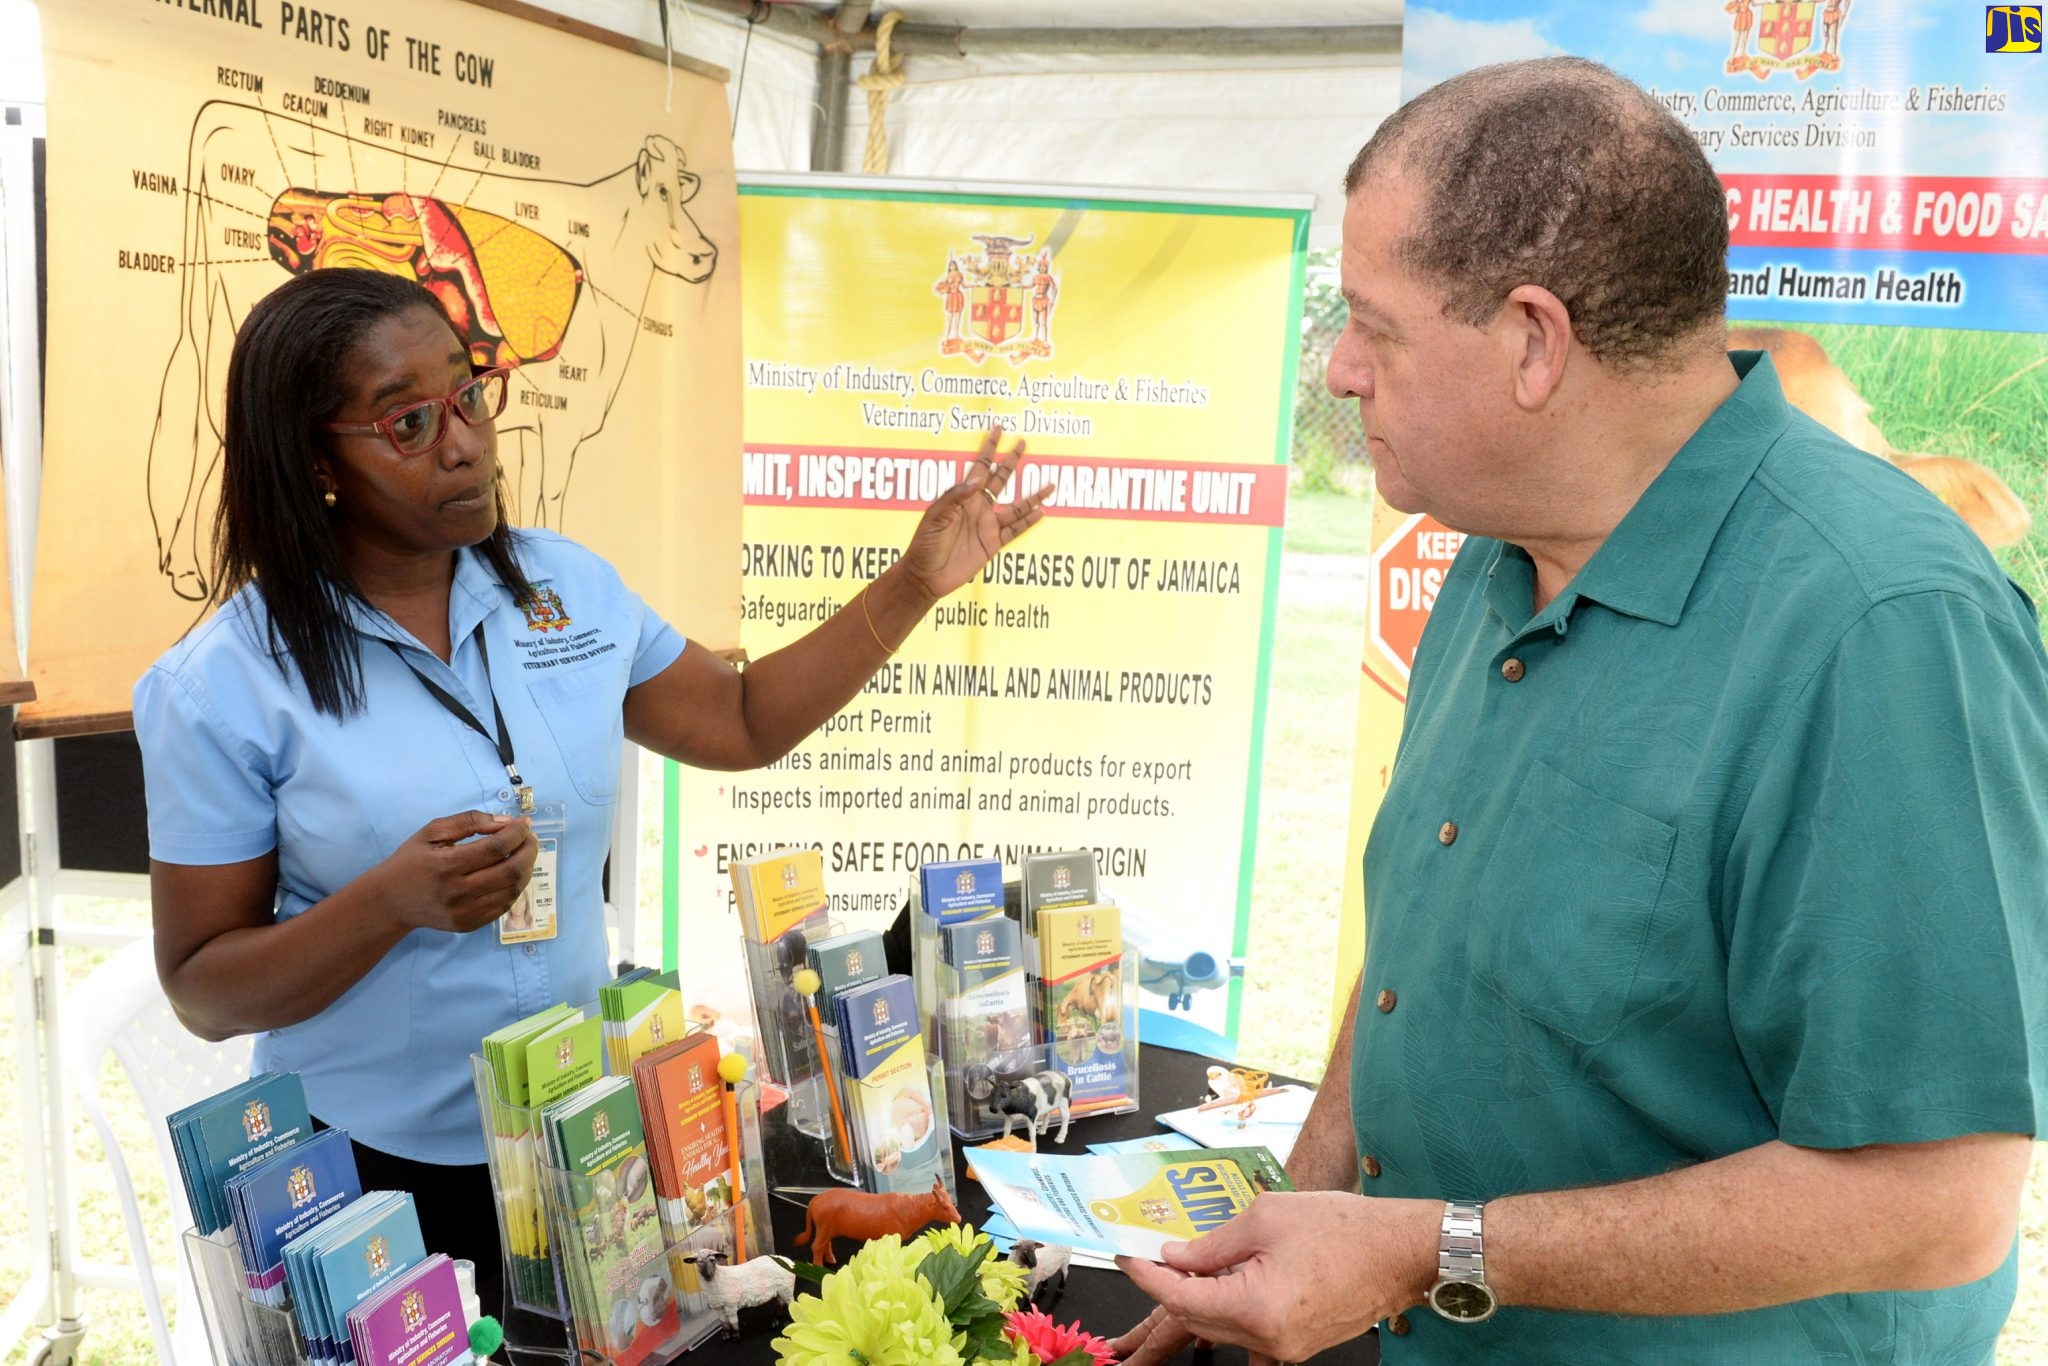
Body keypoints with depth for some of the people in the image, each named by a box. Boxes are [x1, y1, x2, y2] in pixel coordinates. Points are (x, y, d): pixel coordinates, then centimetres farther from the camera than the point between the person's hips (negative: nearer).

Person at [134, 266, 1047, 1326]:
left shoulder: (568, 587, -2)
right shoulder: (223, 686, -14)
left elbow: (743, 722, 7)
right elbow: (202, 989, -9)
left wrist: (917, 581, 0)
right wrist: (394, 902, -27)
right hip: (372, 1172, -4)